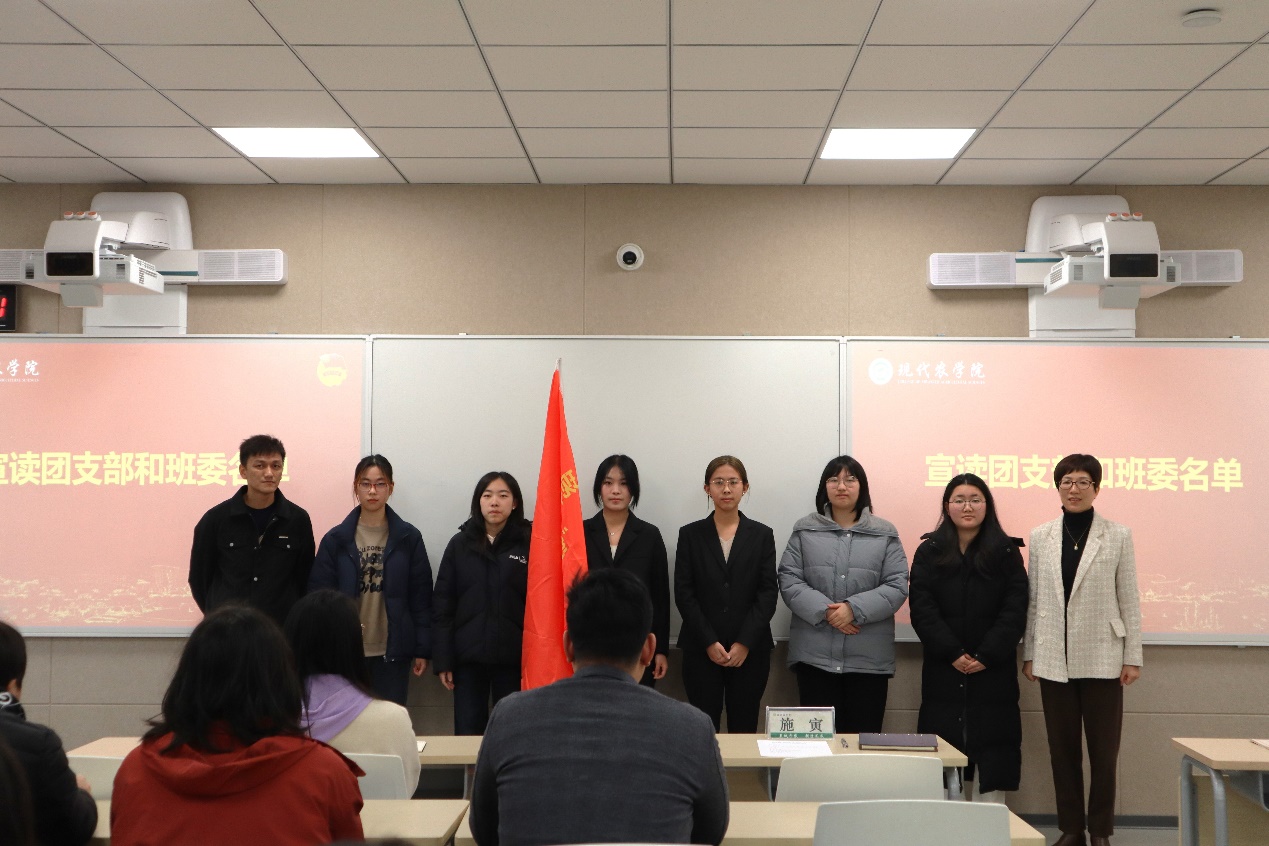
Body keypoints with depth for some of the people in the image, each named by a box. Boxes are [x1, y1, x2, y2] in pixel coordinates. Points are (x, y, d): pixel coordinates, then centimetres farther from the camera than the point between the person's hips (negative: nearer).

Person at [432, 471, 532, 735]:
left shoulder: (530, 543, -1)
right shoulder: (460, 544, 5)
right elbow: (442, 606, 4)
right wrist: (442, 660, -2)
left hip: (513, 657, -1)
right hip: (468, 657, 2)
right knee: (467, 733, 5)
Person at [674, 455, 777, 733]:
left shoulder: (762, 535, 7)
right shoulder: (690, 534, 6)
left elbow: (768, 593, 1)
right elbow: (683, 593, 1)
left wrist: (745, 643, -9)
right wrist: (709, 642, -8)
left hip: (750, 649, 0)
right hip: (701, 650, 0)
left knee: (744, 728, 1)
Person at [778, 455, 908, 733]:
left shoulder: (885, 534, 7)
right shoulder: (805, 530, 7)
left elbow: (897, 586, -1)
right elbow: (789, 580, 0)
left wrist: (854, 609, -15)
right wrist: (825, 611, -14)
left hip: (869, 658, 0)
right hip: (814, 655, 0)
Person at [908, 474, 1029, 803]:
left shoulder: (1006, 553, 6)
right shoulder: (930, 551, 7)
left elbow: (1015, 611, -1)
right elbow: (921, 608, -2)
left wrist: (986, 656, -12)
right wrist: (952, 653, -12)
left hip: (993, 670, 0)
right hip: (943, 671, 0)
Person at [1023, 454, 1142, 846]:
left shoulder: (1118, 536, 2)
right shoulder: (1040, 537, 7)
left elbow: (1129, 599, 1)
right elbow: (1033, 600, 8)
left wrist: (1133, 656, -2)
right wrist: (1029, 653, 6)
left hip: (1102, 657, -2)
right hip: (1054, 658, 2)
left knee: (1104, 750, 2)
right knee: (1062, 749, 7)